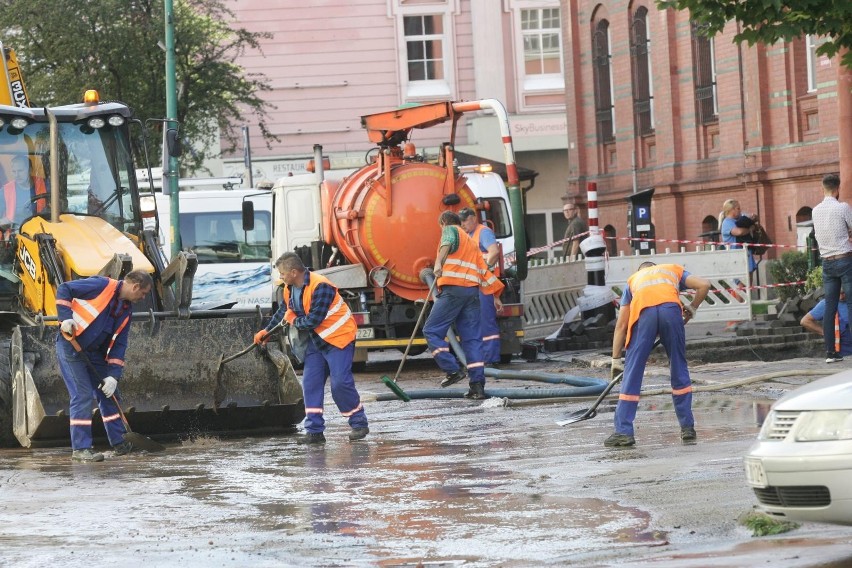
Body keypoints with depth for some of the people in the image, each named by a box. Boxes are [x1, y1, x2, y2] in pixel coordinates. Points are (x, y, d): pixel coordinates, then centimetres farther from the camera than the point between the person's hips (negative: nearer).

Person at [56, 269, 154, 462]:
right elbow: (64, 289, -16)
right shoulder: (102, 286, -17)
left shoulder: (126, 310, 7)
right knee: (82, 396, -12)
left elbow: (119, 344, 7)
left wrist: (113, 375, -3)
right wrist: (66, 318, -26)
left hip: (93, 352, 8)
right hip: (70, 346, -8)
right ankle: (80, 448, -6)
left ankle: (120, 443, 21)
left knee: (109, 394, 11)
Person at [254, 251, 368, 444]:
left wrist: (294, 321, -11)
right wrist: (266, 331, 24)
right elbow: (284, 312, 23)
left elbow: (314, 320, -28)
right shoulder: (290, 289, 3)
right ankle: (314, 430, 2)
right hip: (315, 340, 8)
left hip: (338, 338, -8)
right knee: (310, 383, 0)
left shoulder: (320, 287, -26)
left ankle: (359, 424, 0)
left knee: (341, 383, -14)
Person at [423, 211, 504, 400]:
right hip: (472, 291, 7)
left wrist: (439, 262, -32)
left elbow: (448, 243, -17)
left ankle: (452, 370, -11)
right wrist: (495, 295, 32)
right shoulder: (471, 242, 29)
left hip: (453, 289, -7)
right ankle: (477, 385, -1)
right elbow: (484, 269, 29)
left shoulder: (450, 230, 8)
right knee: (472, 338, 5)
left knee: (432, 331, -1)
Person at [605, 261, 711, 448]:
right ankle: (687, 428, 17)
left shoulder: (633, 279, 35)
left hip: (644, 313, 0)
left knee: (632, 372, 5)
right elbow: (704, 284, 16)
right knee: (679, 370, 14)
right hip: (671, 309, 0)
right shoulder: (674, 270, 35)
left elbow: (621, 325, 29)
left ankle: (624, 432, 4)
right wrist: (692, 308, 30)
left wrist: (615, 358, 30)